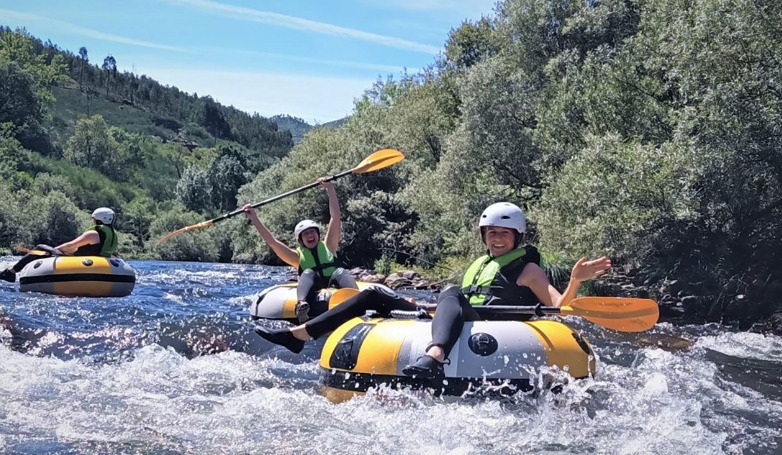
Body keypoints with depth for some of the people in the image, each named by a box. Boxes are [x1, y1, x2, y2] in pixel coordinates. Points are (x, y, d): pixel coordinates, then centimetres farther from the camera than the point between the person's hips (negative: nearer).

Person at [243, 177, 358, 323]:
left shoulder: (328, 246, 17)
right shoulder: (298, 256, 16)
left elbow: (335, 217, 9)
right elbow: (272, 241, 8)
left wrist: (330, 189, 2)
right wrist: (254, 218, 2)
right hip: (312, 295, -1)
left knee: (340, 272, -25)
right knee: (308, 273, -26)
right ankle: (302, 306, -53)